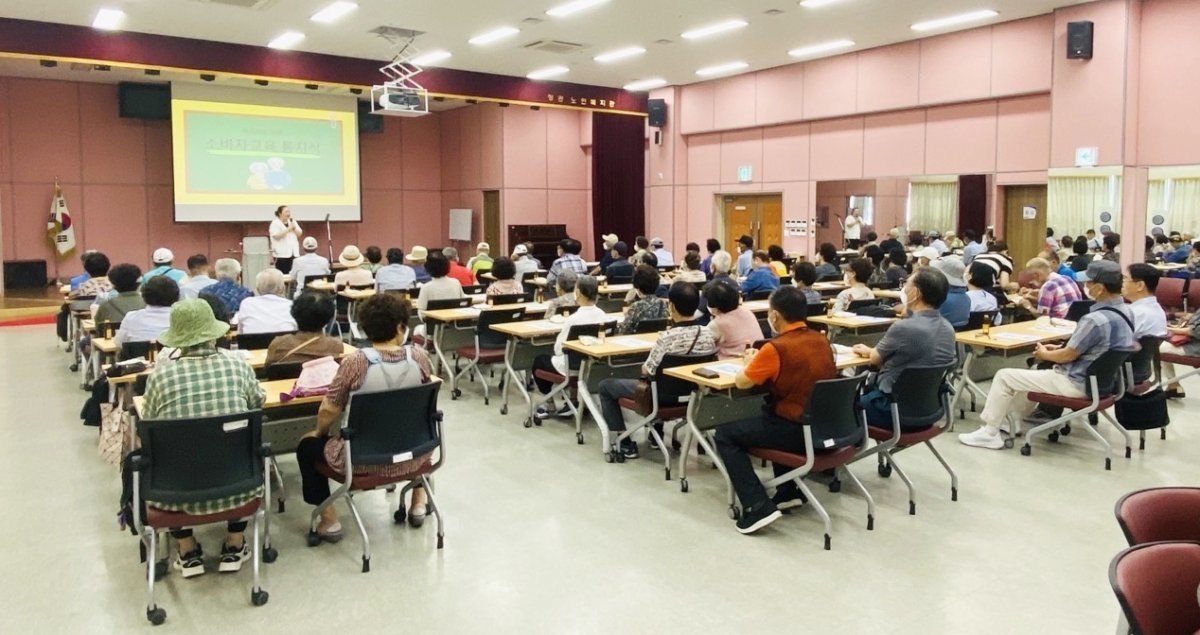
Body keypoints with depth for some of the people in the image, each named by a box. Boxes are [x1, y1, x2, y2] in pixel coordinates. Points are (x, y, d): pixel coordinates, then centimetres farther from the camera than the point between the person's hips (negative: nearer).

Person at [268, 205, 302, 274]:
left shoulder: (293, 222, 13)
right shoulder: (275, 223, -5)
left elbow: (300, 234, 9)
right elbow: (277, 236, -18)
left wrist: (294, 228, -10)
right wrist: (288, 229, -17)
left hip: (294, 253, 6)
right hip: (282, 254, -6)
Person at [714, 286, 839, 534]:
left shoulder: (776, 348, -17)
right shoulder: (822, 340, 5)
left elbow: (741, 382, -8)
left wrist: (752, 362, 13)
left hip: (797, 431, -8)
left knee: (725, 435, 8)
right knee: (771, 416, 36)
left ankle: (758, 507, -3)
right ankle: (788, 492, 31)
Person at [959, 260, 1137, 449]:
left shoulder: (1095, 319, -29)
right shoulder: (1126, 311, 1)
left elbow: (1069, 355, -18)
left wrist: (1045, 354, 1)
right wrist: (1059, 348, 10)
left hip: (1078, 383, -10)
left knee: (1004, 376, -3)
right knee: (1037, 369, 32)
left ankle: (989, 432, 4)